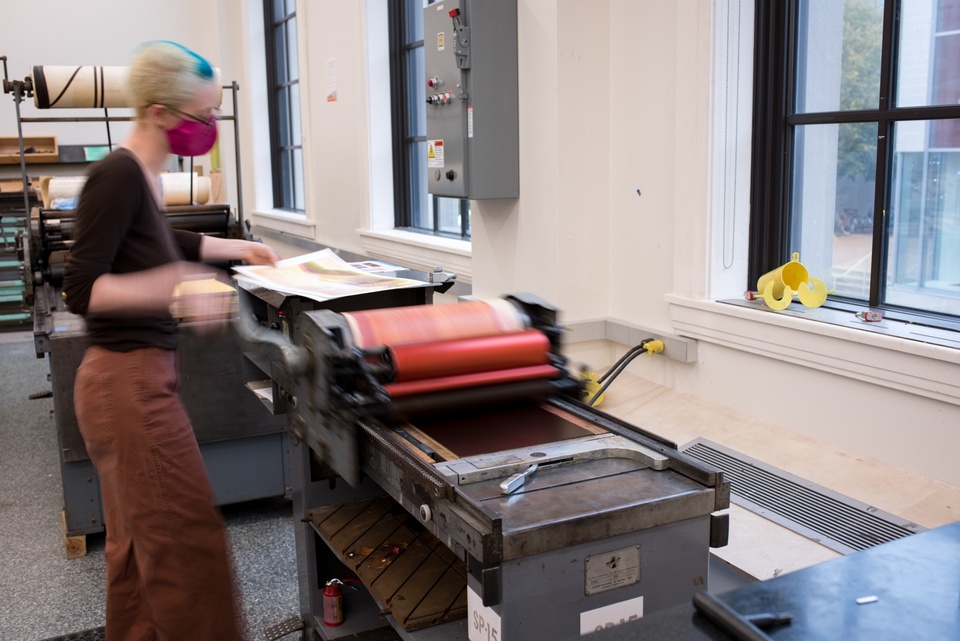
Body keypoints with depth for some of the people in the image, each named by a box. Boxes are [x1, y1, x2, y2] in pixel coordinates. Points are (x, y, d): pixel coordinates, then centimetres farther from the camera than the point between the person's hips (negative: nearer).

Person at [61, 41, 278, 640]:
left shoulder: (144, 174, 11)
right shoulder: (117, 174, -17)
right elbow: (82, 289, -19)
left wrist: (238, 247, 42)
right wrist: (165, 288, -32)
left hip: (141, 376, 10)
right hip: (131, 383, -10)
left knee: (139, 541, 17)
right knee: (188, 539, -5)